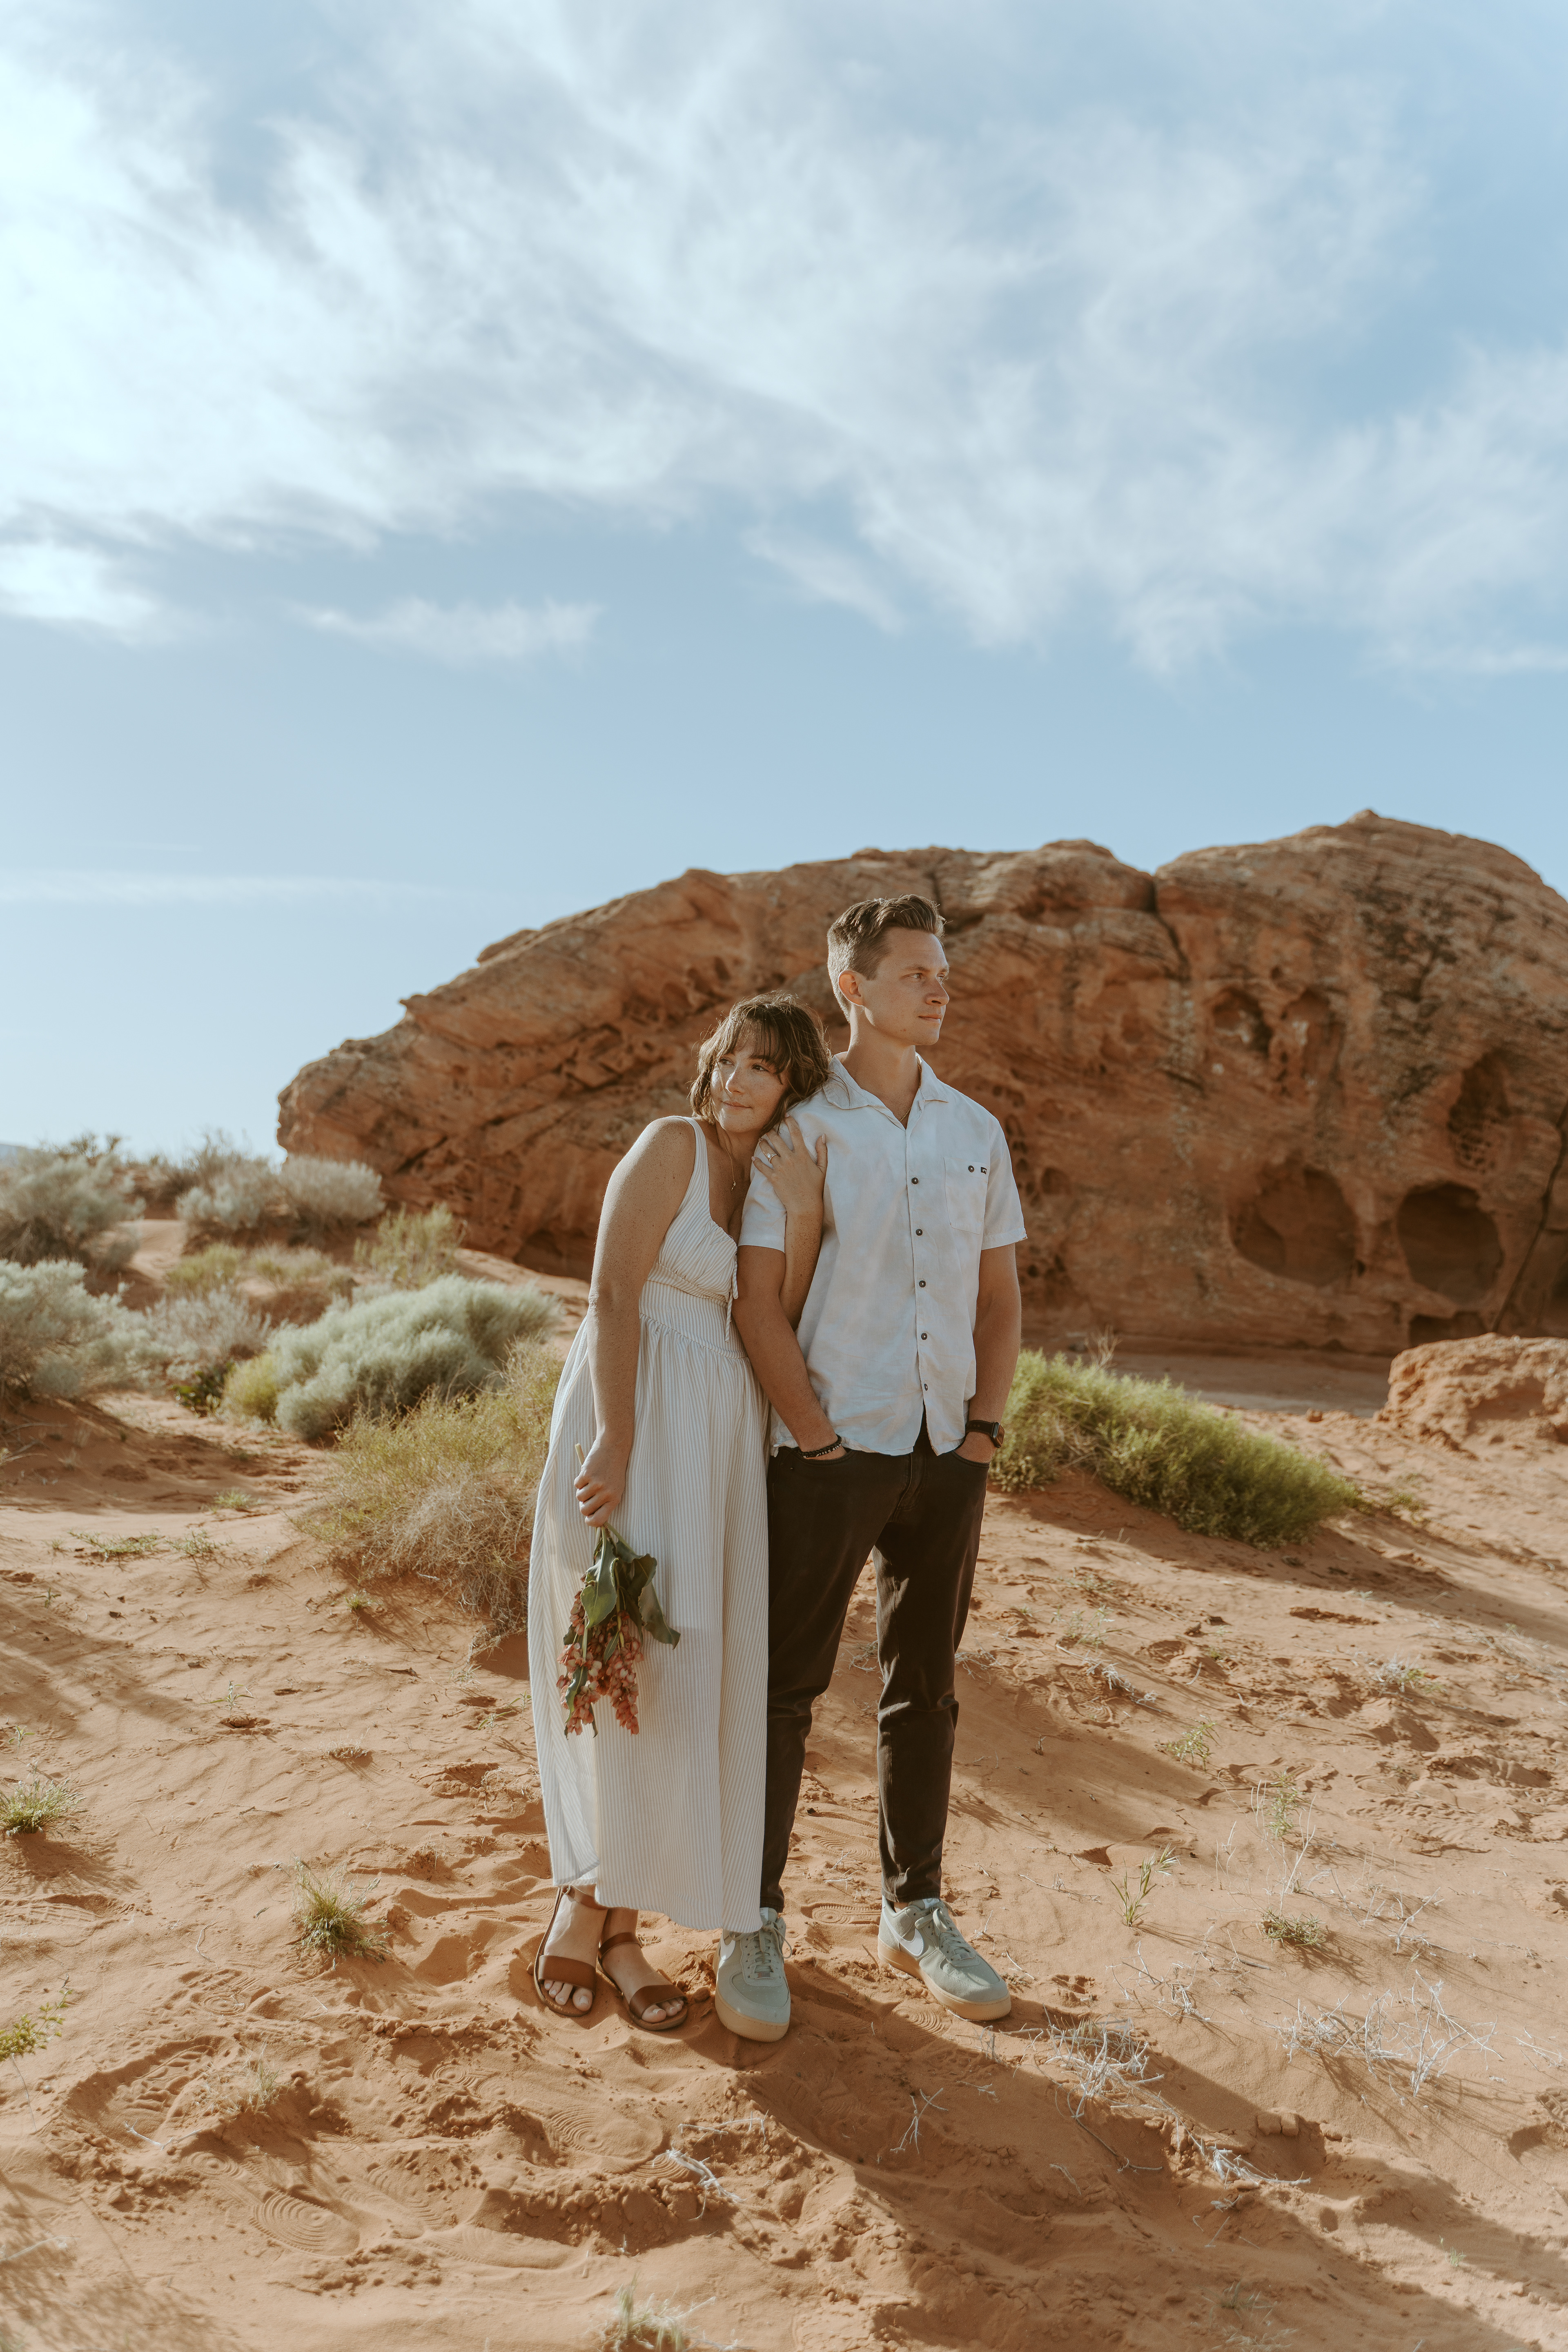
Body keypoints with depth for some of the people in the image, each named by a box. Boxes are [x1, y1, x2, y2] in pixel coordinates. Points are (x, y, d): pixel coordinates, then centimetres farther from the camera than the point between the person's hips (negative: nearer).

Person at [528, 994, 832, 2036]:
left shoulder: (780, 1173, 13)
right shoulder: (674, 1145, -8)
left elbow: (776, 1326, 0)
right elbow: (612, 1297, -16)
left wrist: (804, 1210, -11)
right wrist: (614, 1443, -23)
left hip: (723, 1433, 7)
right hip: (638, 1415, -7)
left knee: (691, 1678, 10)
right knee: (630, 1665, -4)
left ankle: (614, 1919, 23)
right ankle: (584, 1914, 14)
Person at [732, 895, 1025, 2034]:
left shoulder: (976, 1131, 10)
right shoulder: (797, 1126, -4)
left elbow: (1000, 1296, 14)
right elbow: (757, 1300, -8)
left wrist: (988, 1421, 3)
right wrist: (817, 1433, -11)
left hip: (948, 1457, 5)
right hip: (830, 1455, -4)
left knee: (926, 1691, 14)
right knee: (786, 1685, 5)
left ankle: (917, 1913, 29)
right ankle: (759, 1916, 21)